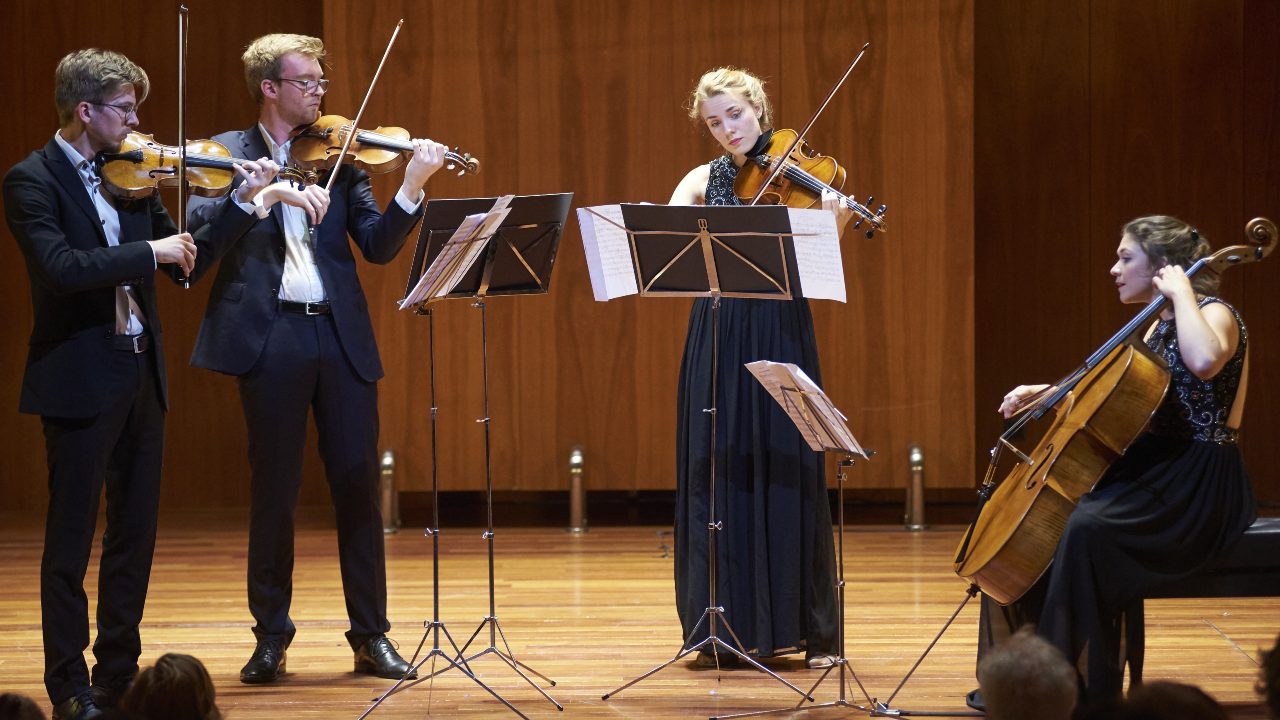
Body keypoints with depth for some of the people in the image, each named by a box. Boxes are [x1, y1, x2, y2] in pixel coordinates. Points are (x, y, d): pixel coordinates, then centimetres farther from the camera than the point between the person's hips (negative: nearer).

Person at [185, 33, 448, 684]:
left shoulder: (338, 155, 12)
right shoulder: (228, 152, 6)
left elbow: (378, 246, 3)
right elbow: (200, 221, -12)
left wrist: (412, 189, -12)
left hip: (341, 336, 2)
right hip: (269, 336, -2)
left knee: (357, 486, 3)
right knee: (274, 490, 3)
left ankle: (371, 635, 11)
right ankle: (271, 636, 13)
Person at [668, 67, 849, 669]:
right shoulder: (704, 180, 10)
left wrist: (834, 224, -31)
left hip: (780, 331, -2)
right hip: (718, 334, 3)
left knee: (788, 473, -2)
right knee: (718, 475, 2)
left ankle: (811, 629, 5)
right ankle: (722, 624, 8)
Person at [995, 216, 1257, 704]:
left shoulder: (1215, 315, -11)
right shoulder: (1160, 327, 16)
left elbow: (1203, 361, -36)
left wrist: (1180, 291, -24)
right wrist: (1045, 392, 11)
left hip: (1199, 485, -10)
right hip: (1152, 471, 10)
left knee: (1087, 526, -32)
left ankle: (1095, 687, -27)